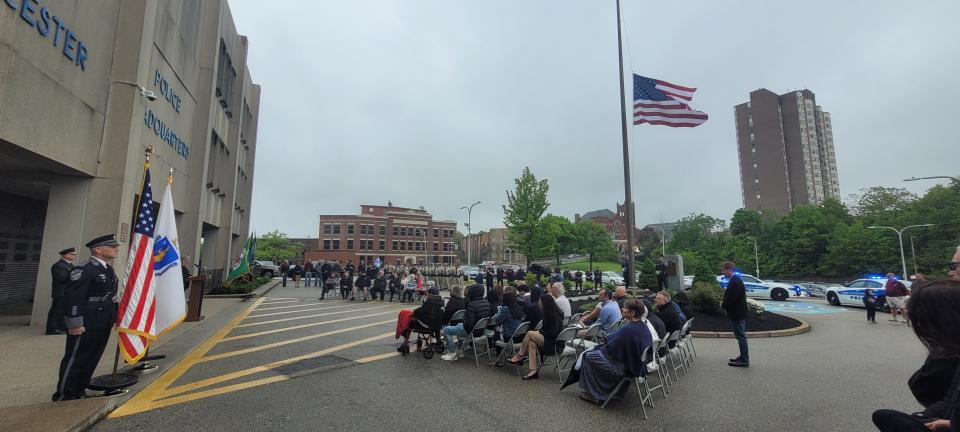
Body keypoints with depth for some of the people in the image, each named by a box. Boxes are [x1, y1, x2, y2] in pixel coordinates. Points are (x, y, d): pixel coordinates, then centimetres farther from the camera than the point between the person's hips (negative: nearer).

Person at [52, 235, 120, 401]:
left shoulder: (109, 270, 13)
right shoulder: (84, 271, -15)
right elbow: (73, 298, -18)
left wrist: (115, 317, 19)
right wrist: (75, 324, -19)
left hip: (103, 325, 9)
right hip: (86, 325, -8)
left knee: (92, 360, 15)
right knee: (75, 360, 4)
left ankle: (78, 392, 27)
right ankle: (63, 396, 17)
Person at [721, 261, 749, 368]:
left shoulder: (735, 282, -22)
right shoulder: (735, 280, 11)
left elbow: (731, 300, -24)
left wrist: (723, 304, -8)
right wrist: (724, 302, 5)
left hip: (737, 315, -10)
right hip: (738, 314, 10)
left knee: (741, 337, -2)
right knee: (741, 336, 18)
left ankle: (744, 360, 6)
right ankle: (743, 357, 29)